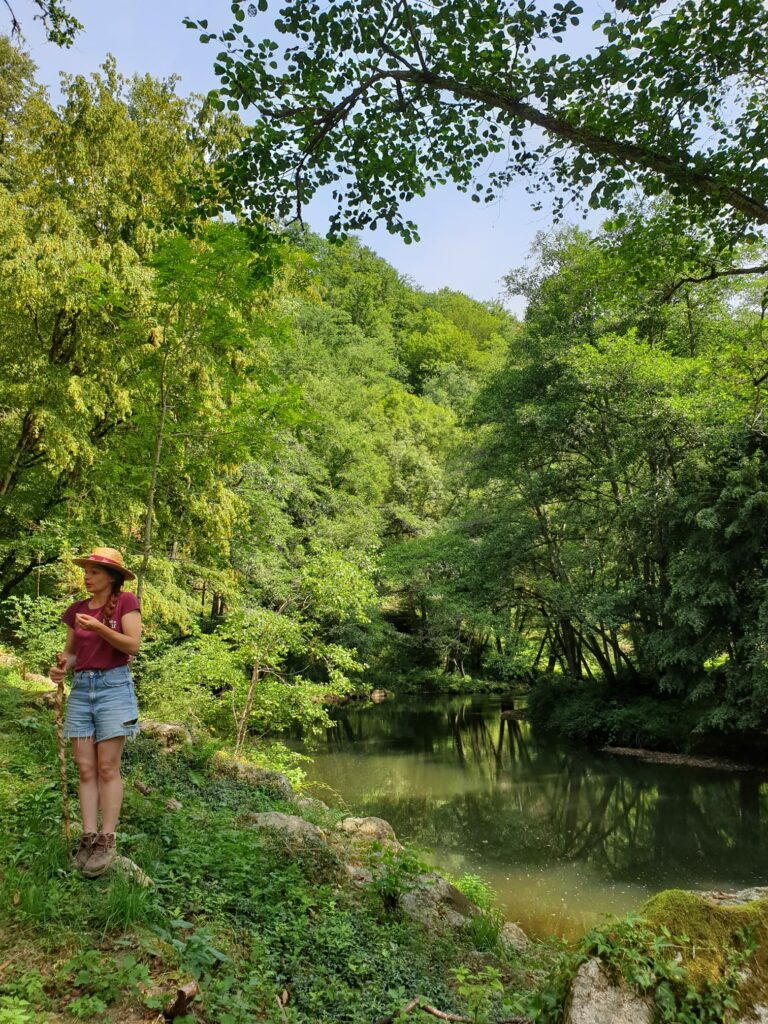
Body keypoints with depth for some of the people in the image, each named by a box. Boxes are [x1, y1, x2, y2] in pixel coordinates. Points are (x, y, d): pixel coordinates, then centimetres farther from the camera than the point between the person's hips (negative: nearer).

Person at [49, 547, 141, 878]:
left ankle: (107, 841, 3)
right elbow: (70, 651, 15)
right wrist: (61, 666, -7)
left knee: (107, 768, -3)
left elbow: (133, 644, -11)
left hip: (113, 686, -5)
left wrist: (98, 627, -21)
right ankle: (88, 837, 9)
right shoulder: (76, 609, 11)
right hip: (80, 688, 5)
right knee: (85, 769, 4)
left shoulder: (125, 601, -4)